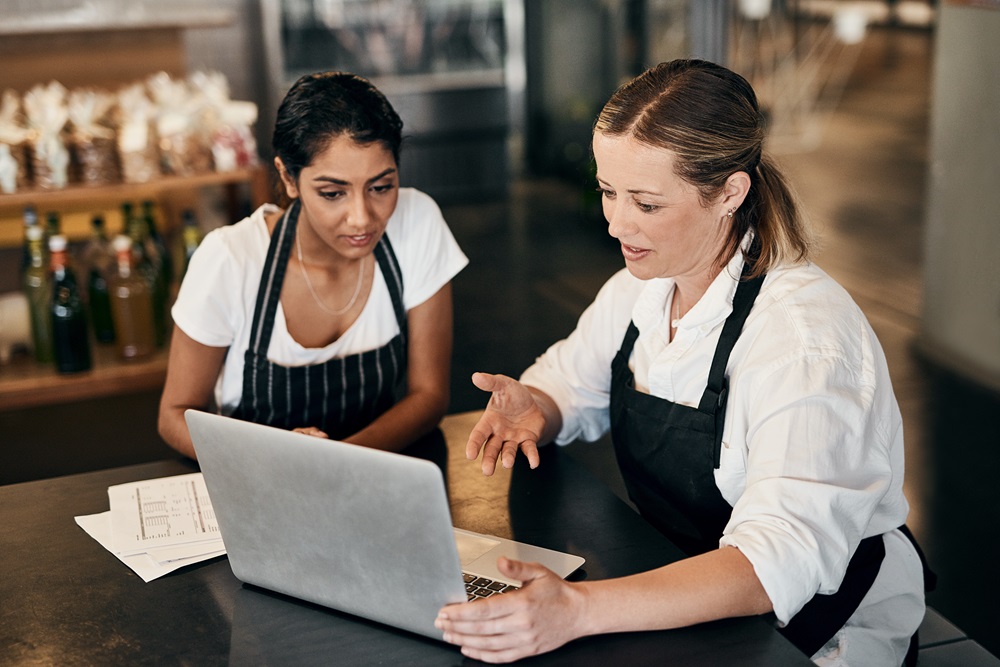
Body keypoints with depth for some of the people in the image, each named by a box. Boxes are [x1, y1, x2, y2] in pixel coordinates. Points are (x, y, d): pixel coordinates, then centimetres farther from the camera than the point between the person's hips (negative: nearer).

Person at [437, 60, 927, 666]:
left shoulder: (805, 337, -27)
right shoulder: (644, 284, -3)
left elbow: (781, 560, -36)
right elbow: (571, 385, 12)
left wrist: (580, 610, -48)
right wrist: (533, 408, -13)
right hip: (672, 603, 6)